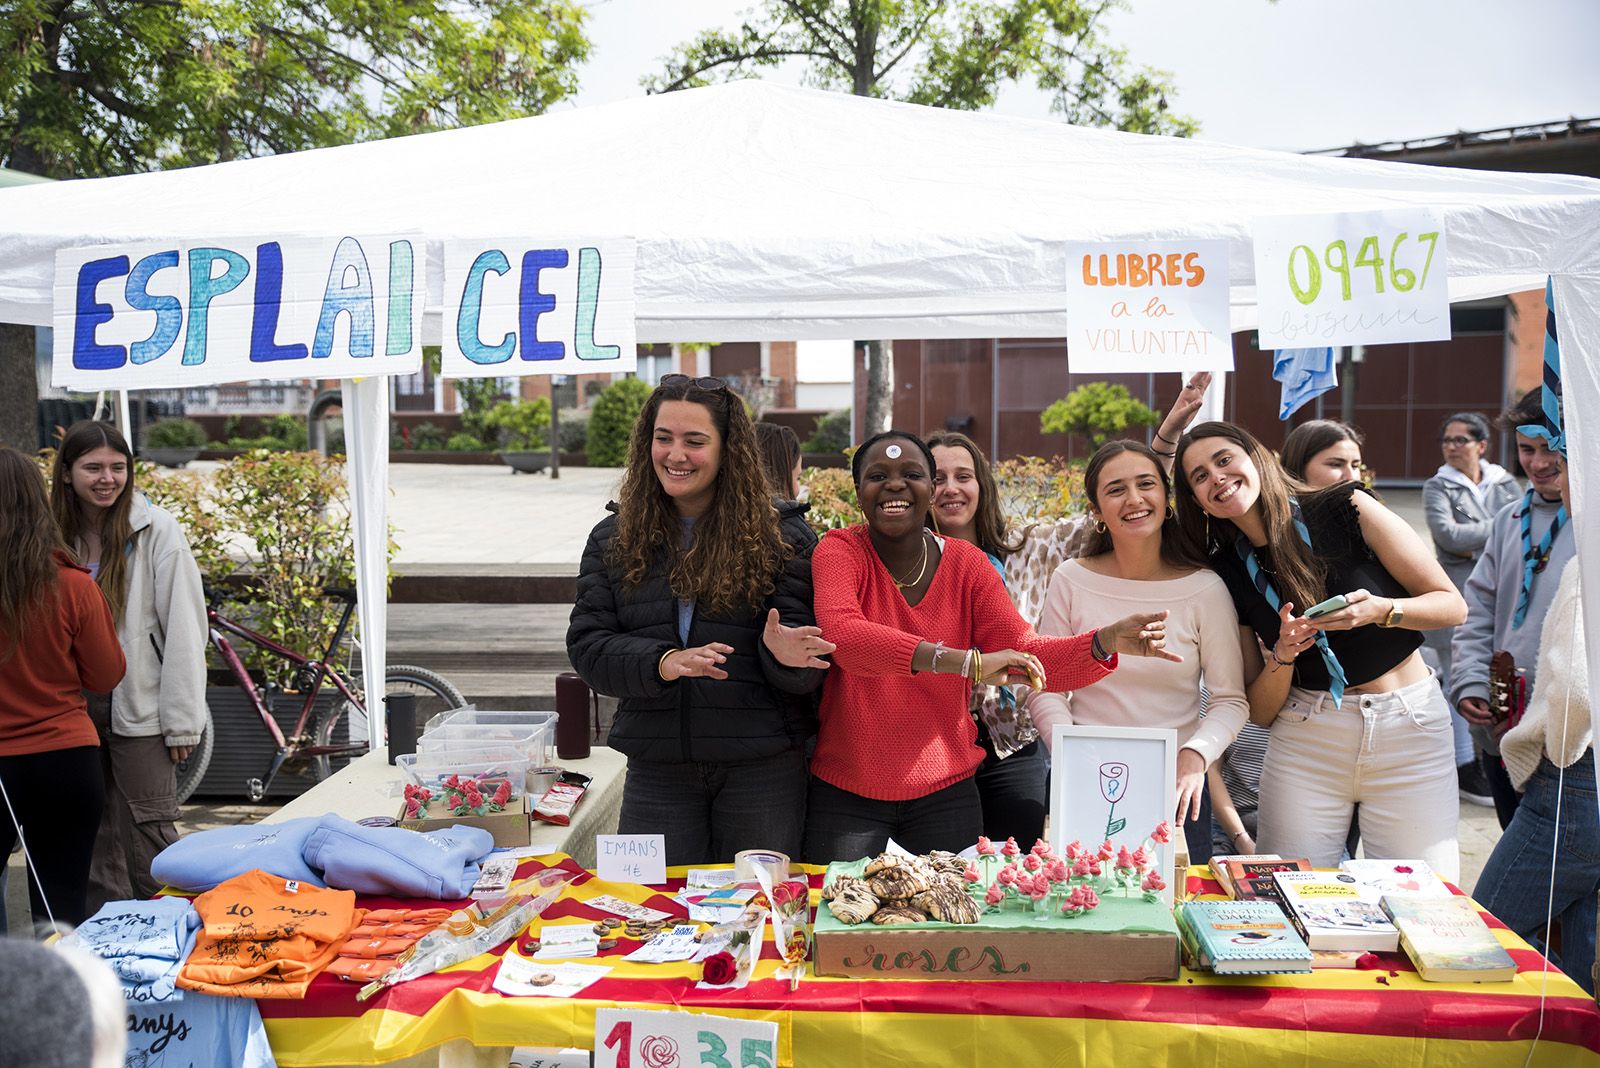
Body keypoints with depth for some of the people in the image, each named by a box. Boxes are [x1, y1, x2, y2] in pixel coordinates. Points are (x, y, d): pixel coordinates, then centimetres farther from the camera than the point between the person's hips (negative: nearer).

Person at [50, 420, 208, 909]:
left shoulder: (157, 531, -7)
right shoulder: (55, 536, 6)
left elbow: (182, 630, -8)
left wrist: (182, 721, -10)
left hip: (140, 708, -4)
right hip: (74, 707, 4)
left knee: (149, 834, -3)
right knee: (93, 843, 11)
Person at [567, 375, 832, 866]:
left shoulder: (783, 535, -1)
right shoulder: (613, 538, 6)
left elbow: (807, 671, -4)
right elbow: (587, 644, -1)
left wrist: (785, 655, -28)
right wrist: (661, 663, -19)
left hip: (762, 767, -1)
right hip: (657, 766, 2)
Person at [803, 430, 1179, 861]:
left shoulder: (966, 563, 1)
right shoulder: (840, 551, -10)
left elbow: (1025, 653, -6)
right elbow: (842, 634, -30)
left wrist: (1106, 642, -26)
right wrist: (966, 661, -39)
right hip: (845, 793, -2)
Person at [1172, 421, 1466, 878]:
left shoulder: (1346, 510, -6)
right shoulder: (1229, 575, 3)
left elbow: (1452, 604, -2)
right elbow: (1261, 713, 5)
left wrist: (1381, 610, -21)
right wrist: (1282, 656, -15)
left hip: (1410, 728, -2)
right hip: (1305, 742, 2)